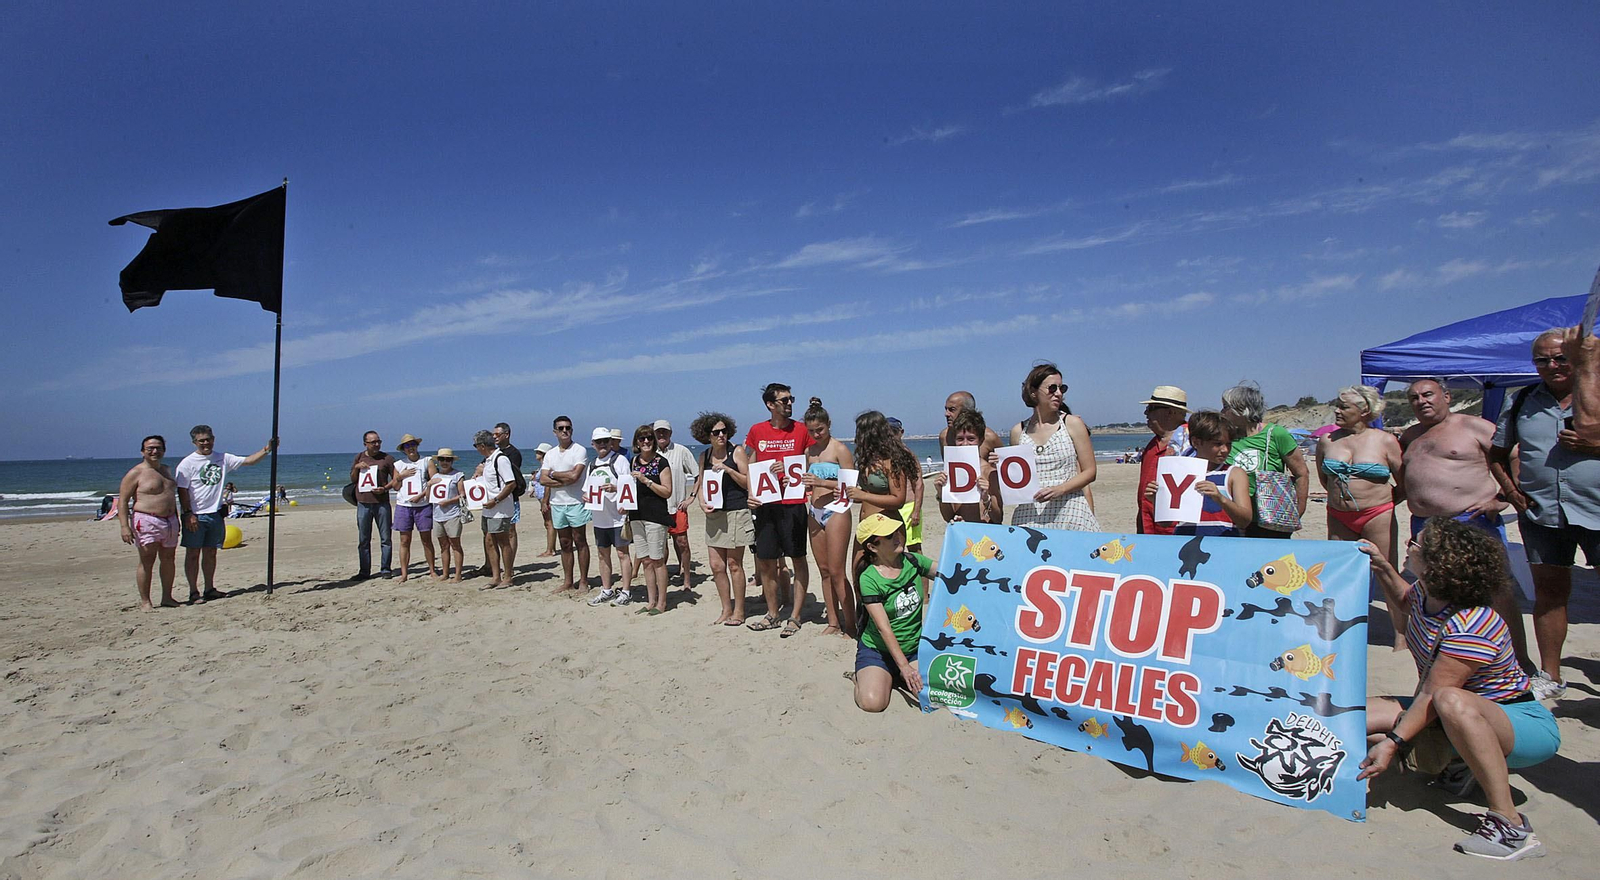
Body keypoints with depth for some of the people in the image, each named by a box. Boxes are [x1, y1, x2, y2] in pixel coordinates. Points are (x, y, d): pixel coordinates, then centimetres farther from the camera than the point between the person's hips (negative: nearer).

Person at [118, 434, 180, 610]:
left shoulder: (167, 470, 16)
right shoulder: (135, 473, -6)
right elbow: (122, 501, -9)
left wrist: (176, 520, 24)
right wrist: (125, 526, -18)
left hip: (169, 521, 7)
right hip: (146, 521, -7)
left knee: (169, 559, 10)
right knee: (147, 561, -5)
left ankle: (167, 597, 19)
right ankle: (144, 602, 3)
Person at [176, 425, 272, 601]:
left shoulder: (223, 458, 7)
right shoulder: (187, 463, -6)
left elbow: (248, 460, 8)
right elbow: (182, 490, -9)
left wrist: (266, 449, -6)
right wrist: (188, 514, -15)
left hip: (216, 514, 5)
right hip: (195, 516, -4)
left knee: (211, 553, 12)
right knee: (193, 553, 1)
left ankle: (210, 589, 20)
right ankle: (194, 592, 6)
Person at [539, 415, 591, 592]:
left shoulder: (579, 450, -5)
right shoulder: (550, 454, 12)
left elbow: (574, 475, -18)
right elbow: (543, 480, 1)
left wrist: (554, 474, -3)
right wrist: (565, 480, -12)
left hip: (576, 502, -5)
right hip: (557, 503, 5)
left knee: (580, 541, 0)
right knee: (565, 543, 10)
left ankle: (583, 580, 7)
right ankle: (568, 582, 17)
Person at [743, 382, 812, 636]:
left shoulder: (801, 430, 0)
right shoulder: (756, 431, 7)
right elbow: (750, 468, 13)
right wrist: (751, 494, -1)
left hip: (794, 504, -3)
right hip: (766, 504, 3)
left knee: (798, 559, 2)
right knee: (765, 561, 8)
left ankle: (794, 616, 12)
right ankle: (773, 614, 24)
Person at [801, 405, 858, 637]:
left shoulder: (840, 449, -6)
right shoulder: (809, 451, 14)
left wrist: (822, 482, -23)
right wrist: (799, 483, 1)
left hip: (835, 511, -7)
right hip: (814, 512, 7)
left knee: (837, 572, -7)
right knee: (824, 570, 9)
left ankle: (850, 625, 1)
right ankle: (833, 622, 17)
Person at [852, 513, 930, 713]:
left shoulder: (913, 561, -3)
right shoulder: (869, 579, -17)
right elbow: (883, 627, -21)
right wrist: (904, 666, -25)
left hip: (913, 649, 5)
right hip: (877, 650, -4)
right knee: (872, 702, -27)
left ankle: (895, 678, 11)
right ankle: (864, 677, 9)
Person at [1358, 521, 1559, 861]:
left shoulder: (1468, 630, -31)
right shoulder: (1427, 595, -5)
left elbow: (1434, 694, -31)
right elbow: (1405, 599, 23)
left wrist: (1393, 742, -29)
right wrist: (1382, 568, 9)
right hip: (1459, 719, 9)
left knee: (1452, 702, -45)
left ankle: (1510, 824, -31)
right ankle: (1468, 764, 4)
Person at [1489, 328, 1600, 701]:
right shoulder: (1521, 401, 8)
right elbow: (1496, 454, 17)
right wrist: (1512, 492, 5)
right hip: (1541, 514, 3)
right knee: (1549, 590, 10)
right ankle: (1550, 677, 20)